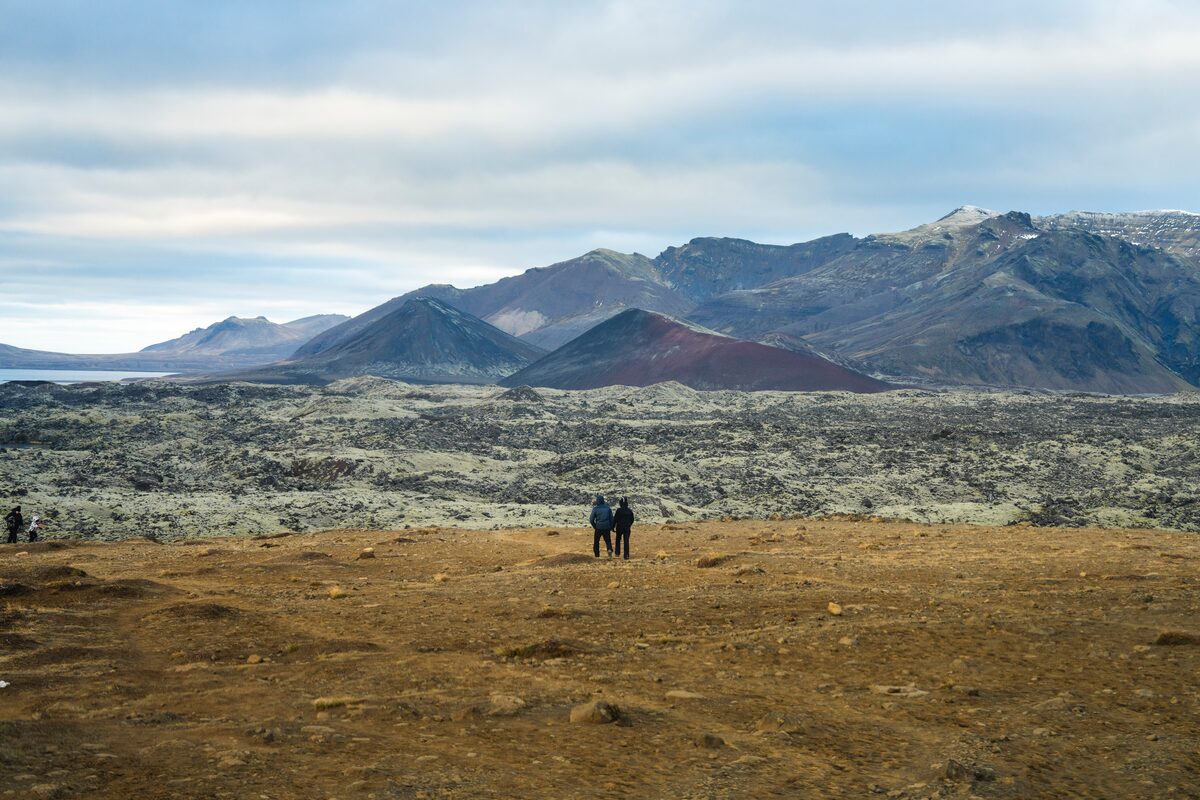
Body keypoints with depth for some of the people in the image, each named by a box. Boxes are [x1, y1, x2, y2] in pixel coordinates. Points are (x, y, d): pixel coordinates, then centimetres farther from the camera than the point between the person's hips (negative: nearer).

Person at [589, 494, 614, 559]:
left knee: (596, 541, 13)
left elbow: (591, 519, -4)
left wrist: (594, 526, 12)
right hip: (607, 527, 2)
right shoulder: (608, 508, 2)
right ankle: (610, 549, -20)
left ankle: (597, 555, 14)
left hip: (598, 527, -2)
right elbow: (611, 518, 4)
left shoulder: (595, 508, -7)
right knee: (607, 540, 9)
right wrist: (611, 527, 12)